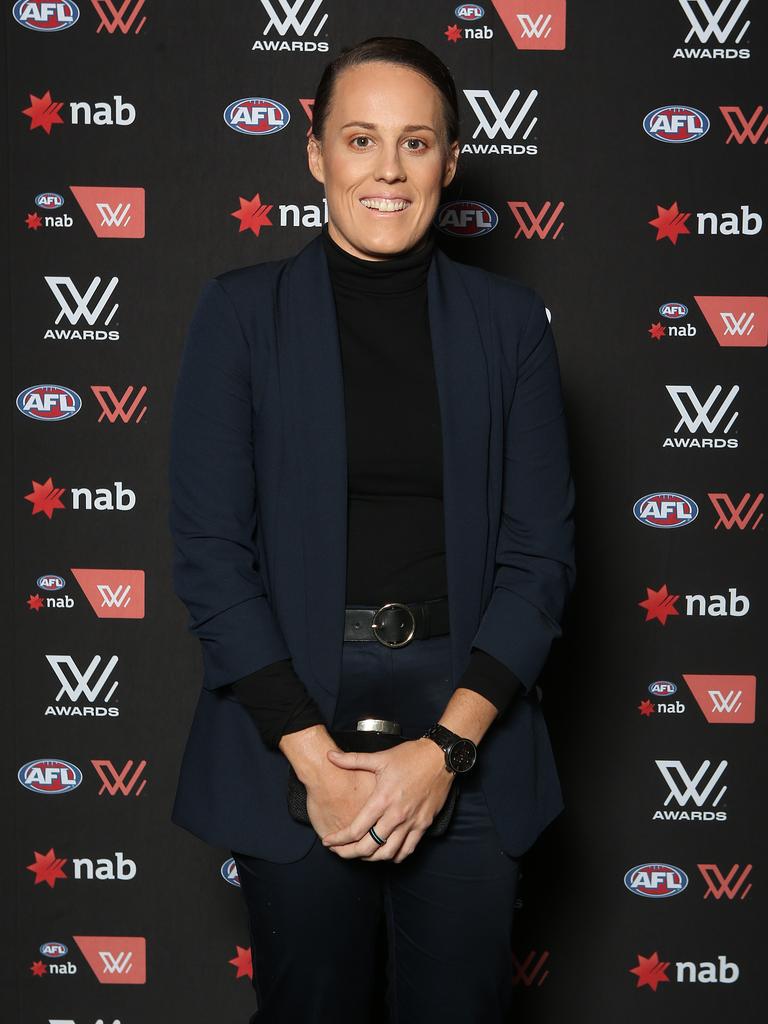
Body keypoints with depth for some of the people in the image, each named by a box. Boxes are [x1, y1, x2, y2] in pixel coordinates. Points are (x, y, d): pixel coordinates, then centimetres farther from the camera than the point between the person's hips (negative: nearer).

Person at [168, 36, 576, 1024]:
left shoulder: (507, 320, 3)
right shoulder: (240, 311, -1)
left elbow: (541, 552, 0)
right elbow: (208, 550, -5)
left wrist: (444, 748, -11)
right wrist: (313, 756, -12)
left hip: (467, 729, 1)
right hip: (289, 727, -1)